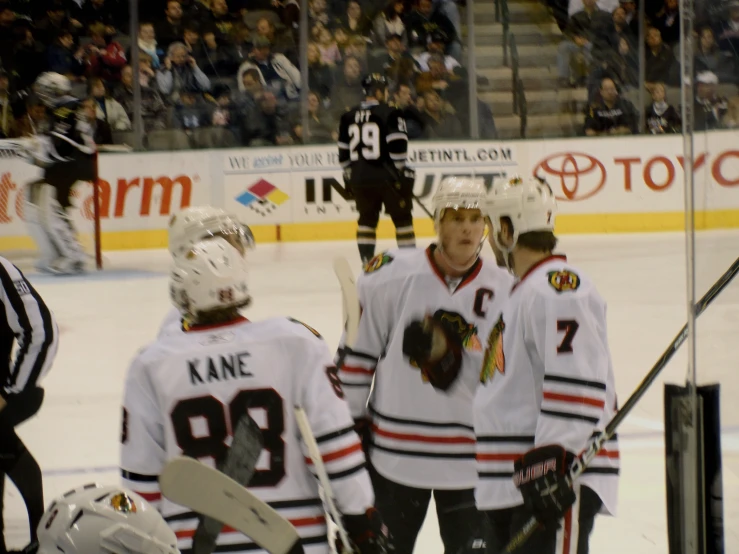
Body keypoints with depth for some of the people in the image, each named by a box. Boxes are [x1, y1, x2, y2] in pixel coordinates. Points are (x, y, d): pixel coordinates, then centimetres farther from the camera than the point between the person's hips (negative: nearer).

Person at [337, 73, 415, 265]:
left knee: (367, 219, 15)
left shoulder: (348, 117, 9)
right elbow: (398, 147, -15)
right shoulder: (390, 114, -8)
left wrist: (350, 176, 21)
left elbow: (344, 152, 12)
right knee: (402, 218, 5)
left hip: (360, 179, 5)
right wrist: (402, 172, -5)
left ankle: (367, 261, 10)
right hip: (387, 177, -5)